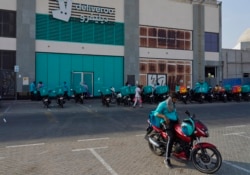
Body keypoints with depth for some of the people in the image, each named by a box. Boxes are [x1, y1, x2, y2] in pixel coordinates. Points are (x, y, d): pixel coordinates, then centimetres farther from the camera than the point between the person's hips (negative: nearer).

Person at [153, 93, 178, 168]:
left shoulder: (173, 105, 21)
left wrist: (178, 120, 8)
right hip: (166, 122, -8)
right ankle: (167, 159, -30)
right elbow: (156, 113, -10)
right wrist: (164, 116, -26)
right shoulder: (163, 104, -3)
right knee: (171, 137, -31)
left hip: (174, 121, 8)